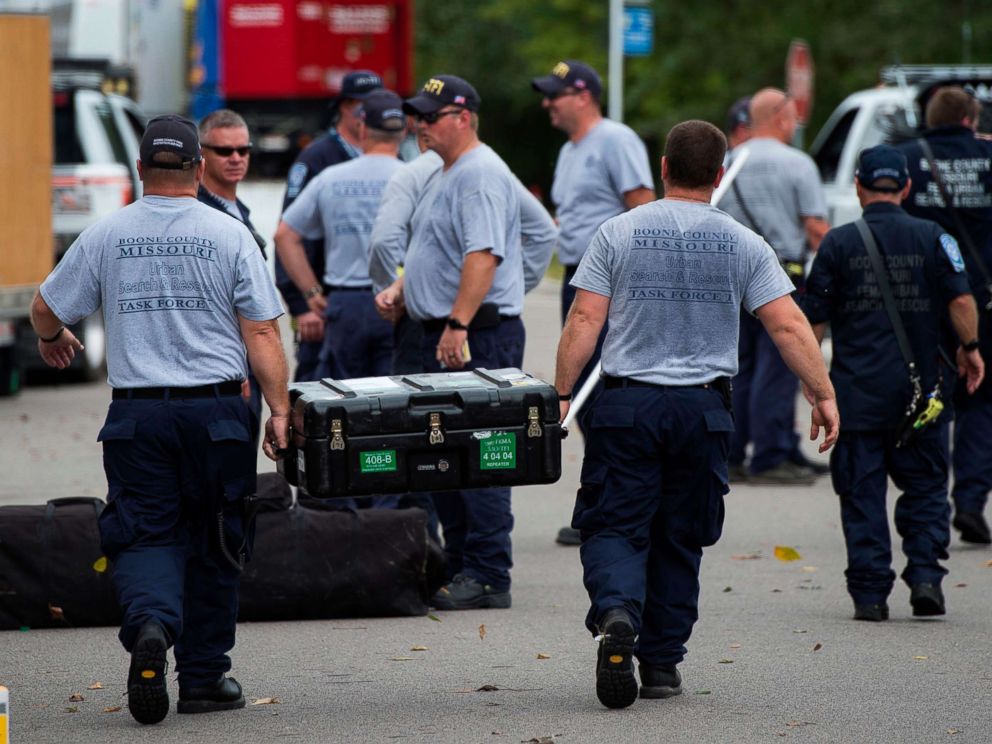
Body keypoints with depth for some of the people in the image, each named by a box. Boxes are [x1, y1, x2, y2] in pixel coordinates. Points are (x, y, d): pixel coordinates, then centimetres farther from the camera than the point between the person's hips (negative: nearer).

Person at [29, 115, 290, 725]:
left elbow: (47, 309, 12)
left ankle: (150, 622, -28)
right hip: (215, 410, -1)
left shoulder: (106, 236, 2)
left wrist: (53, 340, 34)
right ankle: (204, 675, 15)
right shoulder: (230, 236, -2)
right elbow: (261, 332, -6)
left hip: (137, 414, 1)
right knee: (213, 542, 11)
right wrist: (279, 410, -2)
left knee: (144, 534, 3)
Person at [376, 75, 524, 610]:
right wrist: (401, 290, 15)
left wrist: (458, 325, -29)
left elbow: (483, 256, -24)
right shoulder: (448, 175, 20)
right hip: (445, 335, 11)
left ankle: (488, 578, -10)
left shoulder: (480, 175, -14)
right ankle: (458, 567, 18)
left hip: (479, 337, -11)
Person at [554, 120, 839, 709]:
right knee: (679, 539, 13)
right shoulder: (743, 245, 2)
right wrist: (825, 395, 2)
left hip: (627, 405, -1)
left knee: (613, 528, 0)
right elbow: (789, 325, -3)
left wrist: (561, 394, 2)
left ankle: (616, 613, -29)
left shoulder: (619, 233, 0)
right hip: (704, 410, 1)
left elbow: (584, 321, -4)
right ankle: (661, 664, 16)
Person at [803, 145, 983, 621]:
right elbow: (961, 300, -5)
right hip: (919, 384, 1)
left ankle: (870, 594, 1)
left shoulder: (838, 243, 0)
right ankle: (925, 574, -1)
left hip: (856, 390, -1)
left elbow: (815, 319, 1)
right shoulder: (932, 238, 1)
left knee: (862, 494, 4)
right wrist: (970, 349, 10)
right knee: (925, 487, 13)